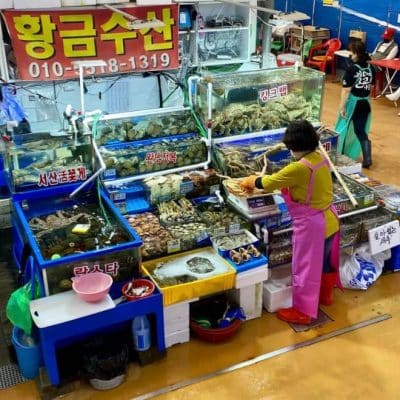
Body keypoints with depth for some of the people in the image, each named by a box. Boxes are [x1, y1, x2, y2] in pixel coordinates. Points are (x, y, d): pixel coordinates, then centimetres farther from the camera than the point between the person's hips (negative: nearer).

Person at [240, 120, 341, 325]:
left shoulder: (299, 168, -27)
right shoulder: (321, 158, -1)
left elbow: (269, 183, -17)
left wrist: (250, 181, 2)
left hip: (311, 226, -9)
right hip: (328, 221, 9)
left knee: (305, 268, 7)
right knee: (325, 261, 27)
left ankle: (302, 312, 22)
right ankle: (325, 294, 48)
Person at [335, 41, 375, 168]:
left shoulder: (351, 69, -17)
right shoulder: (371, 68, 1)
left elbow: (346, 90, -17)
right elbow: (371, 87, 10)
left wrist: (342, 106, -12)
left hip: (353, 103, -5)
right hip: (365, 103, 5)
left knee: (343, 128, 14)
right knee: (361, 131, 10)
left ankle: (339, 154, 29)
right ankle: (367, 159, 3)